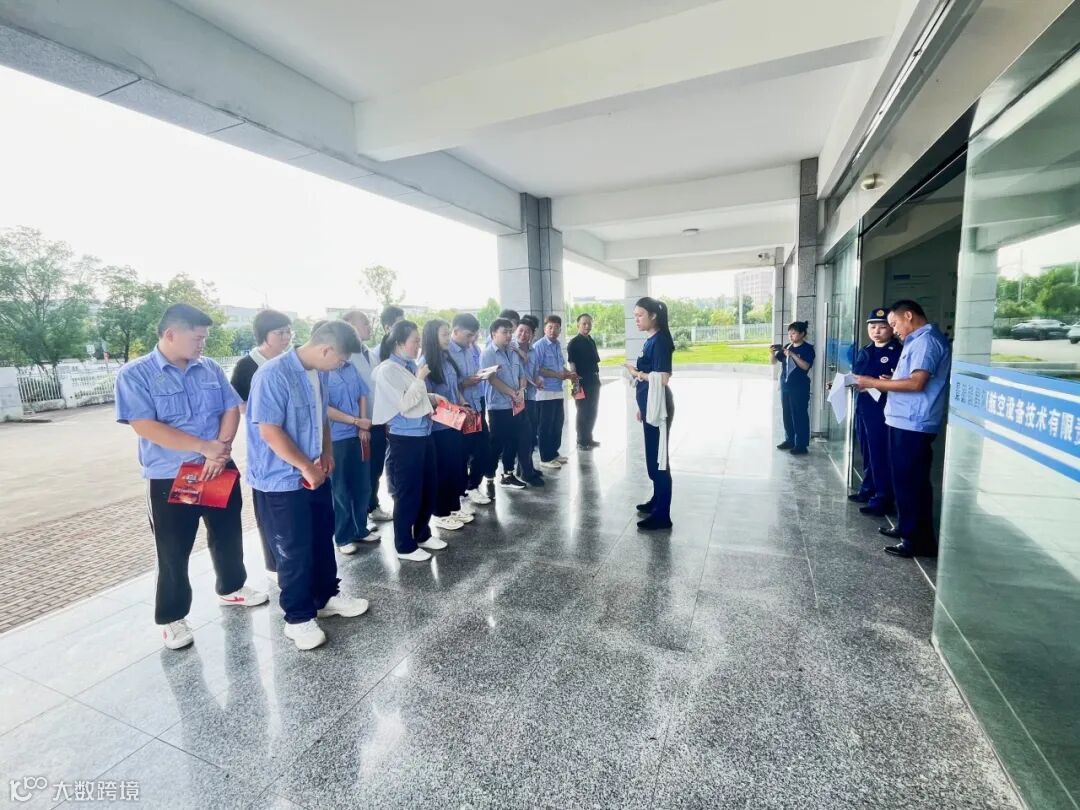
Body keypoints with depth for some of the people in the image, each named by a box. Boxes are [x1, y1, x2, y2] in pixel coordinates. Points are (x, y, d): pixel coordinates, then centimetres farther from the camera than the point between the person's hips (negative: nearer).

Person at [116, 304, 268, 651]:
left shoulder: (210, 368, 3)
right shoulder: (135, 374, -10)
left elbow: (232, 410, 0)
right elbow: (145, 427, -18)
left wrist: (222, 449, -16)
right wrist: (204, 447, -21)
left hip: (220, 469, 4)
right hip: (169, 478, -4)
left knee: (228, 535, 18)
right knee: (173, 551, 9)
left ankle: (231, 588, 40)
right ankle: (171, 617, 28)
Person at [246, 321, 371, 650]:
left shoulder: (320, 373, 2)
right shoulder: (273, 374, -23)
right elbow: (269, 431, -25)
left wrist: (326, 453, 5)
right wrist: (307, 467, -19)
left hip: (315, 474, 8)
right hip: (281, 481, -8)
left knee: (323, 540, 19)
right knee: (293, 551, 6)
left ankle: (326, 596, 38)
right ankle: (298, 617, 24)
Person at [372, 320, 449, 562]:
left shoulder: (411, 365, 10)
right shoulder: (387, 369, -13)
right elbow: (403, 404, -20)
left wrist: (431, 397, 6)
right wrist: (420, 379, -14)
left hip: (424, 435, 8)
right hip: (404, 439, -8)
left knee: (428, 489, 17)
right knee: (407, 493, 5)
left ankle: (422, 535, 36)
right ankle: (404, 546, 22)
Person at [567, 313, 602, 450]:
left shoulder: (592, 341, 13)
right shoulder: (573, 342, -9)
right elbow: (572, 363, -14)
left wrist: (597, 377, 16)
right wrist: (575, 380, -21)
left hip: (594, 380, 7)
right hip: (582, 381, -7)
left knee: (592, 411, 13)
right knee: (583, 411, 1)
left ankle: (588, 438, 26)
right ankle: (581, 441, 11)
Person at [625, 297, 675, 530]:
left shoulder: (660, 341, -14)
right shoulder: (650, 341, 14)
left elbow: (662, 378, -22)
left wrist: (636, 373, -10)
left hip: (658, 407, -10)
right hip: (650, 406, 10)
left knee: (658, 459, -5)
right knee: (652, 457, 18)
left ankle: (662, 515, 2)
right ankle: (657, 501, 33)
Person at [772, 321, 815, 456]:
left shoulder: (808, 348, -7)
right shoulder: (786, 347, 10)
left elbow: (806, 366, -18)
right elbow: (774, 361, 10)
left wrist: (792, 354, -25)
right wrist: (773, 352, -10)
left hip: (799, 388, -6)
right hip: (785, 386, 6)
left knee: (800, 416, -3)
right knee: (787, 415, 13)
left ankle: (802, 445, 2)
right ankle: (789, 440, 24)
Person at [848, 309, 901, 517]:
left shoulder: (898, 352, -7)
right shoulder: (865, 351, 15)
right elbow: (854, 375, 22)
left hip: (883, 410, -7)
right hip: (862, 407, 7)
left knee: (881, 454, -3)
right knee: (867, 452, 16)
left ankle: (883, 499, 5)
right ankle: (868, 489, 29)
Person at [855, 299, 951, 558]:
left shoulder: (926, 340, -13)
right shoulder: (919, 340, 19)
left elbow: (916, 382, -22)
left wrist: (874, 383, -16)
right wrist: (883, 382, 8)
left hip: (913, 424, -10)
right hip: (905, 421, 10)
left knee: (912, 482, -3)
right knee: (904, 479, 17)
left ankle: (920, 540, 5)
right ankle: (906, 527, 28)